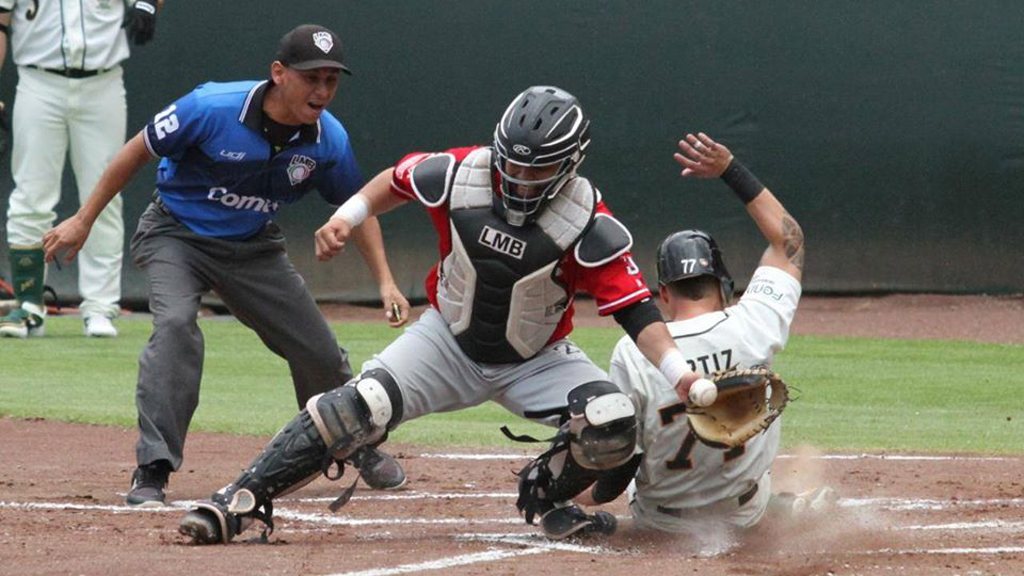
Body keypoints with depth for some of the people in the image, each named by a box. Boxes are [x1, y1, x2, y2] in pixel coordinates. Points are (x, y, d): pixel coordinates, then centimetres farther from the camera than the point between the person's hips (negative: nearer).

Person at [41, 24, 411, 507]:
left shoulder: (329, 140, -16)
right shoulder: (212, 109, -29)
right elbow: (139, 150, -15)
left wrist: (385, 282, -7)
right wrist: (83, 221, -11)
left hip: (253, 249, 4)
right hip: (175, 235, -4)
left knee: (320, 352, 4)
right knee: (176, 324, -31)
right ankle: (152, 472, -28)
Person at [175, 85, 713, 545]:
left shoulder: (589, 226, -24)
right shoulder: (459, 175, -17)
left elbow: (635, 308, -25)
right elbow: (398, 179, 5)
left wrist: (679, 373, -38)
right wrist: (346, 218, -9)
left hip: (538, 359, 0)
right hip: (448, 341, 0)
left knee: (612, 423, -25)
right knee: (361, 406, -24)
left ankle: (545, 496, 7)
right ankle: (239, 501, -22)